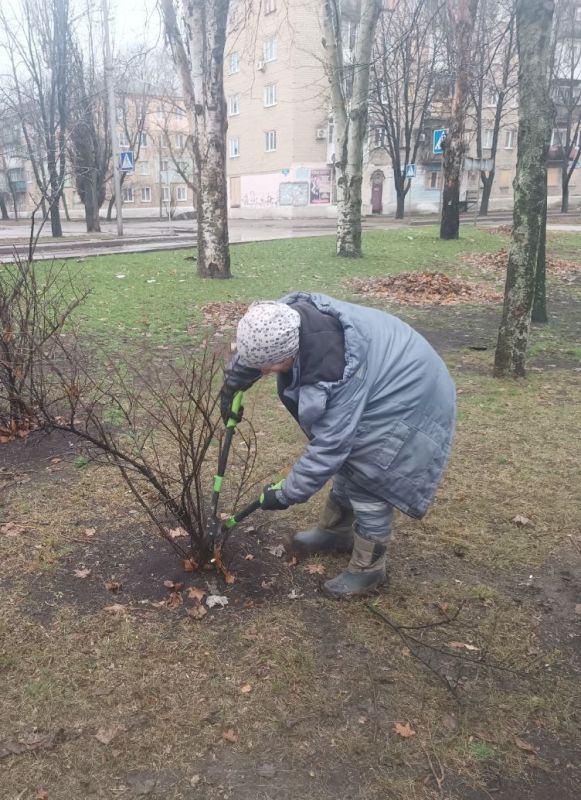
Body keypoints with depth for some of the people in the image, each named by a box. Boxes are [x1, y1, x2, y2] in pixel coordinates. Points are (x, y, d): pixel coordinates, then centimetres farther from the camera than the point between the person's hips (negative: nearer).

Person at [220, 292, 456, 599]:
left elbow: (328, 446, -32)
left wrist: (287, 493, -21)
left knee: (368, 482, -3)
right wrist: (231, 386, 15)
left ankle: (367, 569, 16)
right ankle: (334, 531, 40)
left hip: (405, 400, -9)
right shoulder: (289, 317, -21)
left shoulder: (338, 376, -42)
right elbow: (253, 353, 3)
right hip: (385, 377, 9)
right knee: (348, 461, 20)